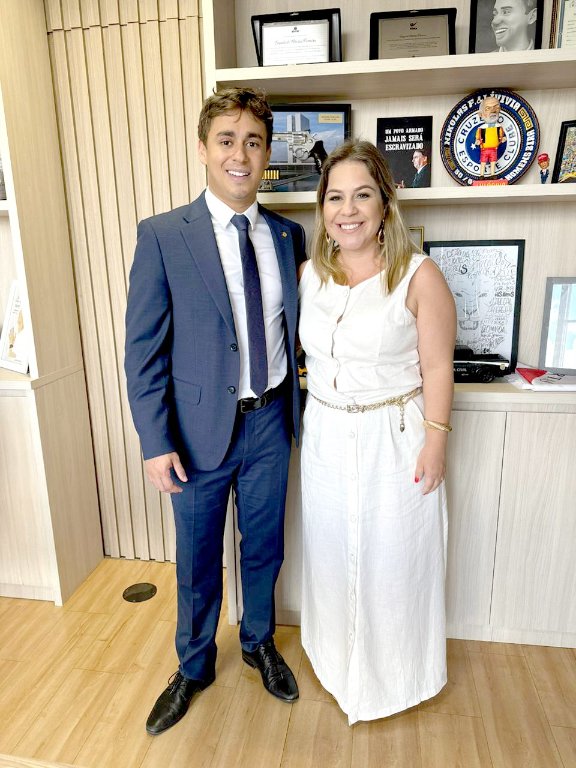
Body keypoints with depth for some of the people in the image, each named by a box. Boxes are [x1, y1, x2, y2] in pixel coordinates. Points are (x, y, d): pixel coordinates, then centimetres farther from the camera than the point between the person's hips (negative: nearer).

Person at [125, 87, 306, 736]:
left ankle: (259, 643, 49)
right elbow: (143, 349, -9)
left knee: (265, 548, 20)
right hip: (200, 428, -2)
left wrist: (296, 403, 6)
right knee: (197, 561, 16)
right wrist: (156, 442, -12)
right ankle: (194, 666, 44)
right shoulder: (162, 236, -9)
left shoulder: (288, 235, 2)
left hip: (271, 421, 3)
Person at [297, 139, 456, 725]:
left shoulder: (419, 276, -13)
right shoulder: (309, 275, 1)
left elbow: (437, 369, -10)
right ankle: (339, 658, 48)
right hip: (325, 437, 5)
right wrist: (307, 424, 8)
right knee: (331, 549, 20)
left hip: (394, 440, -4)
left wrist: (434, 444, -11)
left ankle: (394, 670, 43)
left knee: (393, 555, 13)